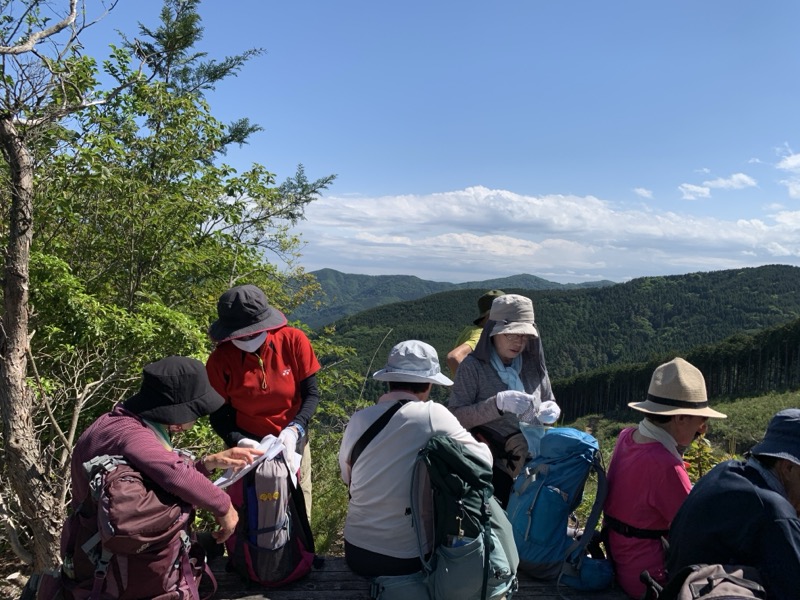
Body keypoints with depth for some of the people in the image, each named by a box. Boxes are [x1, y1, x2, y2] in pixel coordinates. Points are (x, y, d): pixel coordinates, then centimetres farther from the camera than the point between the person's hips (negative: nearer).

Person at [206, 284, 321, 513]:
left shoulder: (293, 341, -16)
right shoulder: (220, 360, -16)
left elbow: (311, 393, -9)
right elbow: (218, 415, -7)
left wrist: (295, 429, -24)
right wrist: (239, 442, -25)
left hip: (292, 443, 1)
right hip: (248, 447, 0)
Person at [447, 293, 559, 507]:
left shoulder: (534, 364, 5)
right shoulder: (473, 366, -8)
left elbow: (550, 402, 17)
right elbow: (454, 417, -14)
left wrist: (551, 411, -7)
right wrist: (498, 403, -26)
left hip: (533, 456, 5)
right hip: (491, 462, -4)